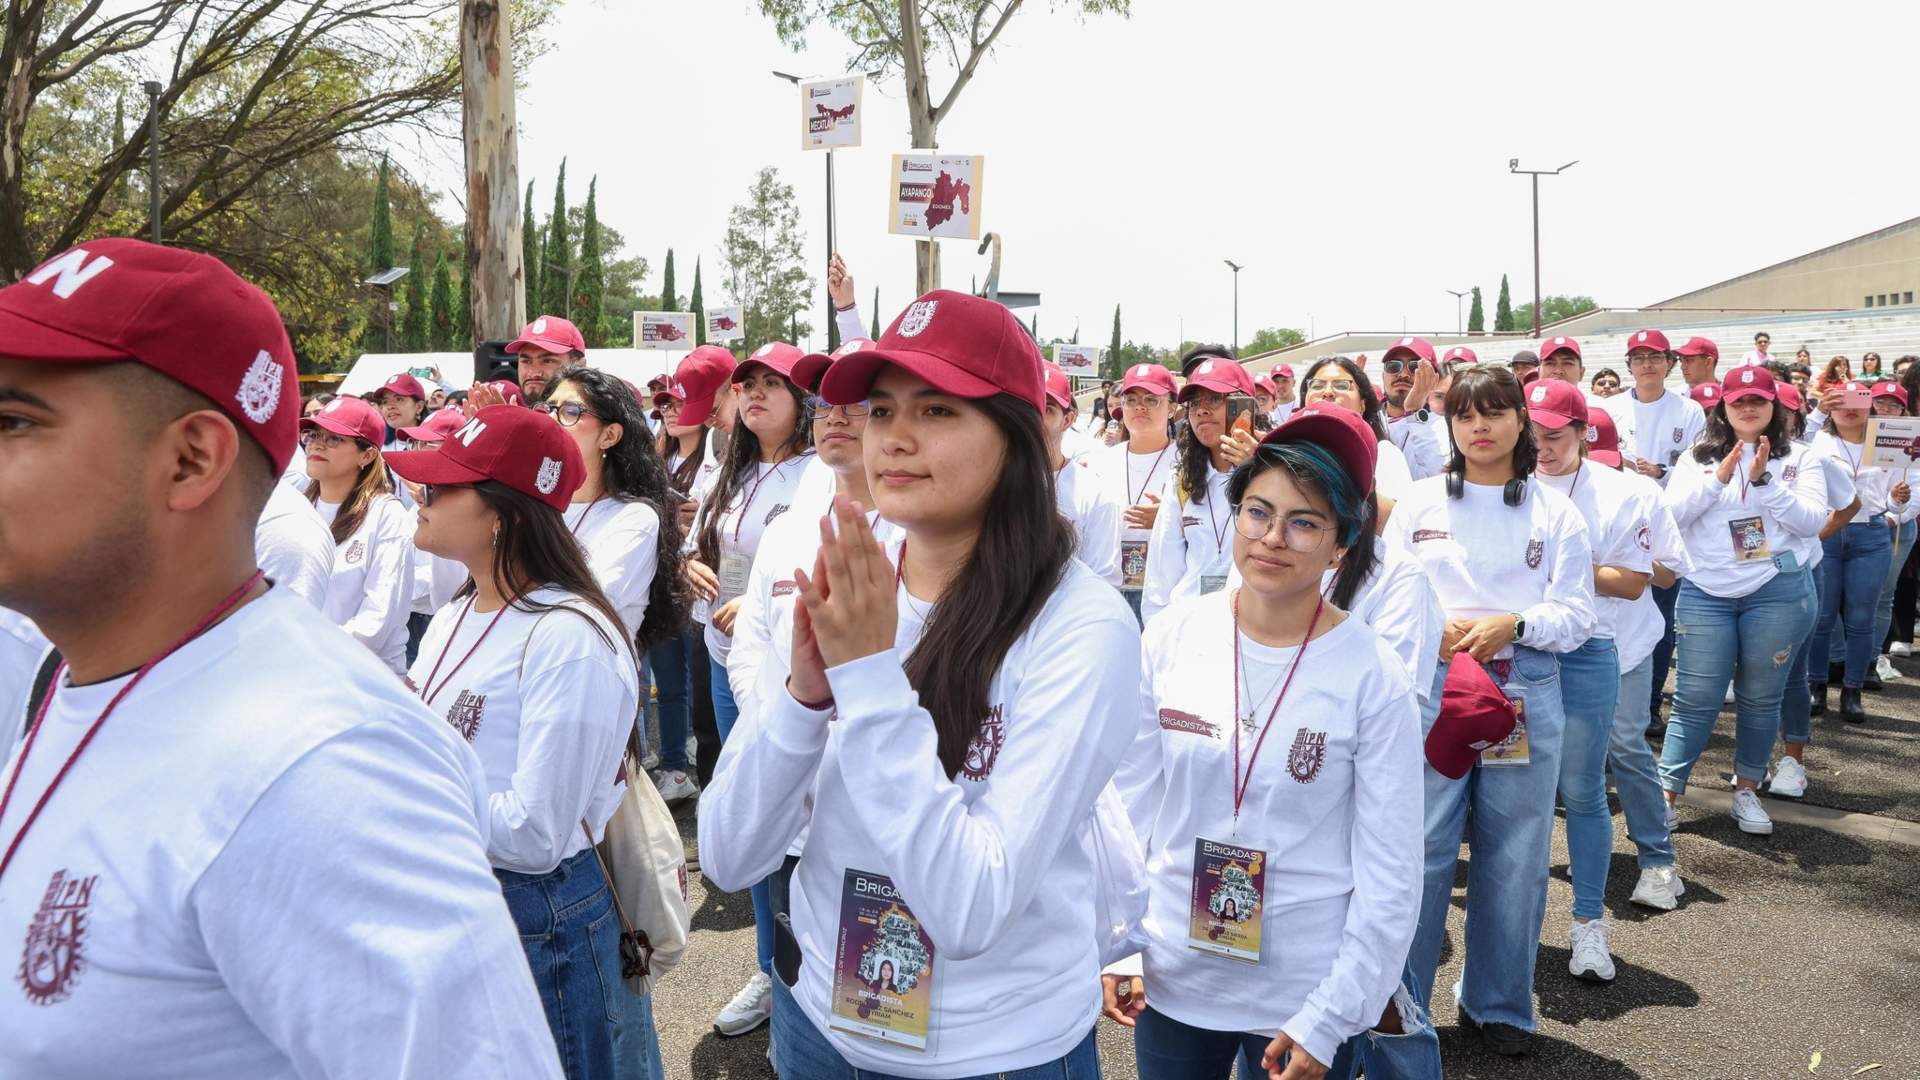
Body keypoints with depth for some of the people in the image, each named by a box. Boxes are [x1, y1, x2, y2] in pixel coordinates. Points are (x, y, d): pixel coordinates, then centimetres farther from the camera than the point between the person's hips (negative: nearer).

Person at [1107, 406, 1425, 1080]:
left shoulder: (1374, 677, -14)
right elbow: (1134, 800, 2)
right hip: (1171, 975, 3)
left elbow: (1390, 874, -10)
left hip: (1305, 993, -2)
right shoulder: (1171, 637, -7)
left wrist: (1329, 1019, -11)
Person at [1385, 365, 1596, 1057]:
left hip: (1526, 693, 1)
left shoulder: (1553, 511, 6)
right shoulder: (1419, 503, 7)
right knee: (1421, 847, 0)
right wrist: (1435, 627, -14)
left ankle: (1497, 1005, 24)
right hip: (1433, 687, 0)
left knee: (1513, 855, 7)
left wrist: (1513, 623, -15)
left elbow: (1577, 616, 2)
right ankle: (1400, 999, 14)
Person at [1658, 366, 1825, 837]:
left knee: (1761, 698, 10)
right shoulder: (1698, 458, 7)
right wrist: (1718, 478, -14)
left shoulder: (1799, 458, 5)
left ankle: (1747, 791, 24)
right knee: (1695, 700, 0)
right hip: (1705, 592, 0)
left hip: (1776, 591, 0)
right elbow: (1671, 514, -5)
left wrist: (1765, 481, -15)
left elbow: (1812, 521, -6)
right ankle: (1668, 794, 5)